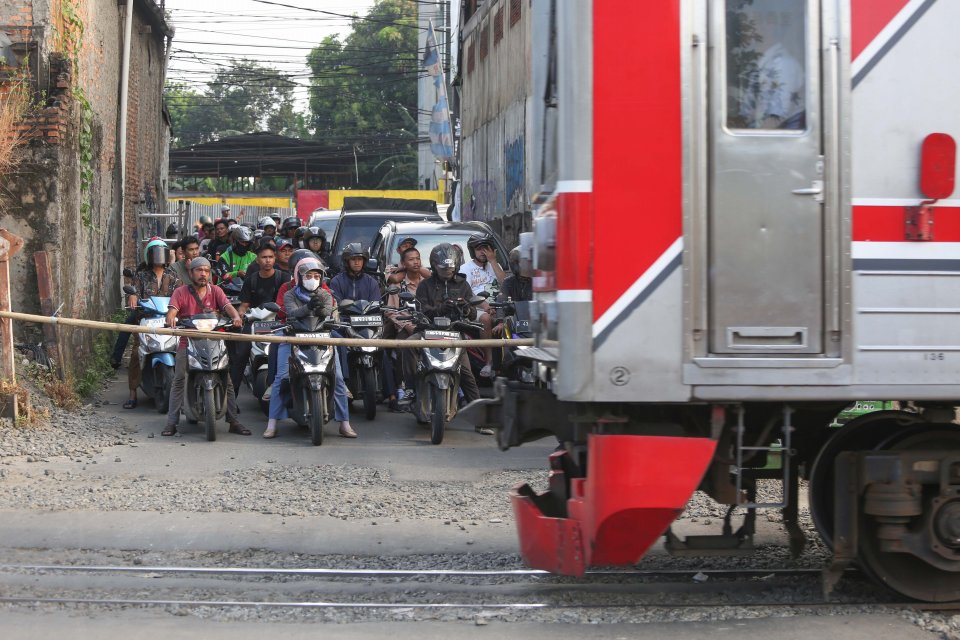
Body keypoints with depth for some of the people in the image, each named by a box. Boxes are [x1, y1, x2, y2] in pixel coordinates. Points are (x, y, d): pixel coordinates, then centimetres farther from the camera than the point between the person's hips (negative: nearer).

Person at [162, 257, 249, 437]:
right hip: (188, 341, -2)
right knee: (179, 379, -13)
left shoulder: (215, 290, 9)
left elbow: (227, 306, -6)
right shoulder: (181, 292, 3)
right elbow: (172, 310, -12)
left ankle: (233, 421, 2)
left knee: (227, 379, -4)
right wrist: (170, 319, -36)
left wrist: (236, 316, -29)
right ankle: (172, 422, -9)